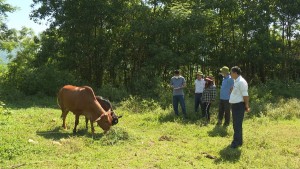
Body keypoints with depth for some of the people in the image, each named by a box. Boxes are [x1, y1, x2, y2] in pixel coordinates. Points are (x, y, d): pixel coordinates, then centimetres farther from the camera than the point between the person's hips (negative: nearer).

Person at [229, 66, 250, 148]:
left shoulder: (241, 81, -16)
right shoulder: (236, 81, 14)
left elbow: (245, 95, -18)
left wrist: (247, 106, -17)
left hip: (239, 105, -10)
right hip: (235, 105, 10)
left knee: (237, 125, -7)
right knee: (235, 124, 15)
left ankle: (236, 142, -3)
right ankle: (238, 141, 26)